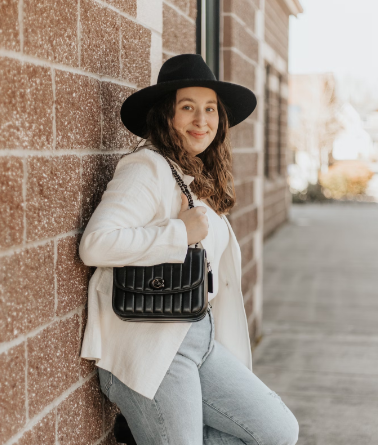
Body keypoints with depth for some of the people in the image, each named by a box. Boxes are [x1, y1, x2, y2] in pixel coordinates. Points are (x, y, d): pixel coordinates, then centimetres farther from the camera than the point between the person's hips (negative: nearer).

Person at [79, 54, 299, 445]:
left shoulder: (203, 180, 15)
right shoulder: (148, 168, -11)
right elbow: (95, 244, -26)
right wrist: (181, 233, -20)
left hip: (202, 337, 8)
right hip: (151, 348, -8)